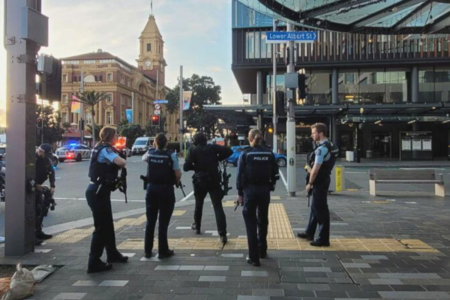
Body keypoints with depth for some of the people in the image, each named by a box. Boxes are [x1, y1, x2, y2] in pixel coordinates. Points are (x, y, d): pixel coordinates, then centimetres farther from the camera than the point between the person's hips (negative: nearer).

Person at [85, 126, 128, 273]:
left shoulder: (101, 148, 15)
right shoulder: (105, 149, -16)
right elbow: (120, 162, -31)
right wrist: (124, 160, -9)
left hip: (100, 190, 10)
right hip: (98, 191, -10)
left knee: (108, 224, 20)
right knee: (101, 227, -3)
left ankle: (112, 254, 34)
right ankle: (94, 263, 4)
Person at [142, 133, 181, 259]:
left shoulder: (150, 153, 2)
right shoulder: (171, 155, -9)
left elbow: (143, 158, 27)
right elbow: (178, 175, -11)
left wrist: (153, 148, 22)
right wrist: (174, 182, 9)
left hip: (152, 188, 4)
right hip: (166, 190, -4)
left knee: (150, 221, 14)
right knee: (163, 222, 3)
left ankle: (148, 250, 21)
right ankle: (163, 251, 10)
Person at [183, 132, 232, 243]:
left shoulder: (193, 151, 1)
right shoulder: (213, 147, 5)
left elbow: (186, 167, -7)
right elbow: (229, 151, -3)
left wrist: (195, 166, 11)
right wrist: (218, 159, 6)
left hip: (200, 181, 0)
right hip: (214, 180, 0)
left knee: (198, 205, 23)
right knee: (218, 207, -6)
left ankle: (197, 226, 39)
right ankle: (223, 234, -15)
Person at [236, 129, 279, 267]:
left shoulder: (245, 154, -6)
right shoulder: (269, 153, 2)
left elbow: (240, 174, -7)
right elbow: (275, 173, 1)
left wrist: (240, 193, 0)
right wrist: (271, 187, 9)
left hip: (250, 190, -3)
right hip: (265, 190, 3)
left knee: (251, 223, 3)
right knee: (263, 220, 20)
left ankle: (254, 257, 1)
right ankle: (262, 251, 35)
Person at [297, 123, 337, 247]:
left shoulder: (321, 149, -22)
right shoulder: (329, 146, 10)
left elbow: (315, 169, -23)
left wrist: (310, 183, -12)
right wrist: (310, 166, 4)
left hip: (319, 182, -10)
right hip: (323, 180, 10)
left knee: (321, 210, -1)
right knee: (315, 207, 20)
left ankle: (323, 239, 9)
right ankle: (309, 233, 33)